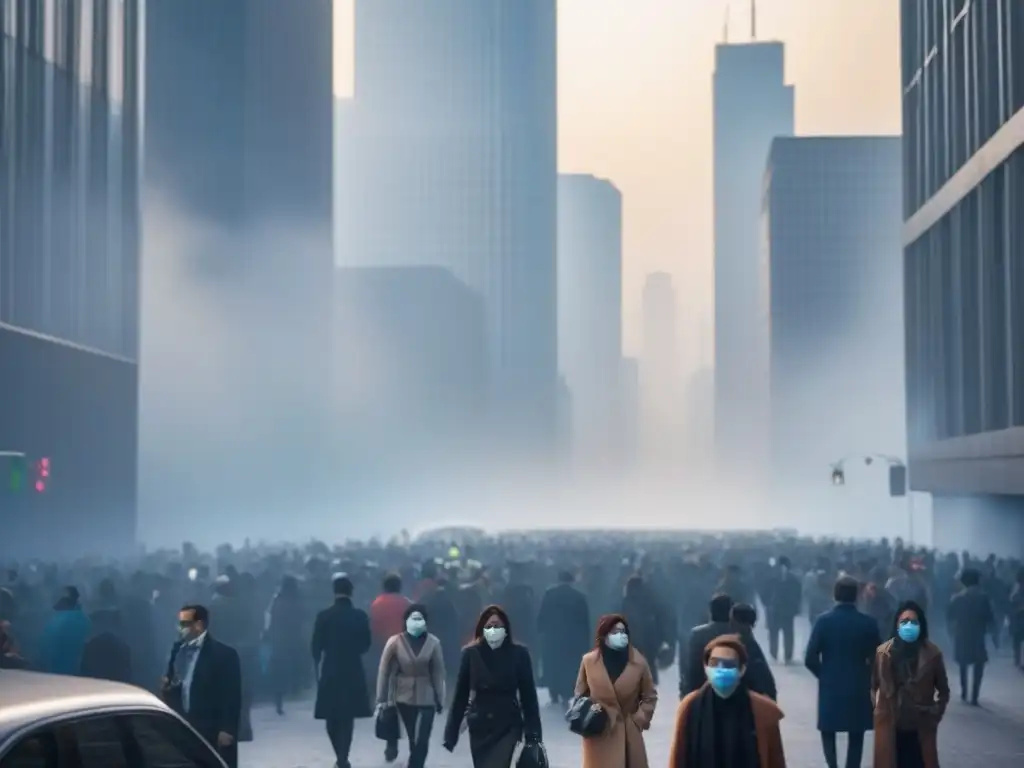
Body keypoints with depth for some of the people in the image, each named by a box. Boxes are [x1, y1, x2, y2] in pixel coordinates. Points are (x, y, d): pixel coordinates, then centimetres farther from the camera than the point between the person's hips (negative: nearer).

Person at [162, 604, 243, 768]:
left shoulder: (224, 654, -9)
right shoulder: (178, 649, 10)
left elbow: (232, 696, -11)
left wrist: (227, 730, -16)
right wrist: (167, 686, -5)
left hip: (213, 734, -6)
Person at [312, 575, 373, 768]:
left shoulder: (324, 616, -8)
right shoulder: (360, 616, -5)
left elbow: (316, 646, -4)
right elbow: (366, 645, 2)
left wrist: (318, 667, 14)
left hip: (330, 672, 0)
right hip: (353, 672, 0)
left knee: (332, 718, 13)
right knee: (347, 718, 5)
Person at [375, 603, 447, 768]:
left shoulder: (433, 643, -6)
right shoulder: (395, 642, -8)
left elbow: (438, 673, 0)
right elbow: (384, 671, -3)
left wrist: (440, 700, 2)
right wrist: (382, 698, -2)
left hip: (426, 698, 0)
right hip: (404, 697, 0)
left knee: (422, 740, -8)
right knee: (413, 739, 8)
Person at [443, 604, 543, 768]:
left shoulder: (518, 654, -6)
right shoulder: (471, 654, -3)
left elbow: (528, 695, -3)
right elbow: (460, 695, 0)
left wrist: (533, 733, -6)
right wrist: (451, 733, -2)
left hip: (509, 727, -2)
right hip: (480, 727, 3)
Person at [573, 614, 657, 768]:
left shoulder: (638, 662, -3)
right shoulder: (589, 661, -4)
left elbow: (650, 696, 6)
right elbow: (580, 695, 8)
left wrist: (639, 719, -7)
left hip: (629, 733, 2)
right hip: (599, 735, -1)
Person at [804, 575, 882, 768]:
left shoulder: (824, 620, -9)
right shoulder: (868, 623, -7)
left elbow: (810, 659, -10)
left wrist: (824, 674, 8)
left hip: (830, 687, 0)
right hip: (859, 688, 0)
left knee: (828, 731, 16)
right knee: (855, 737, 11)